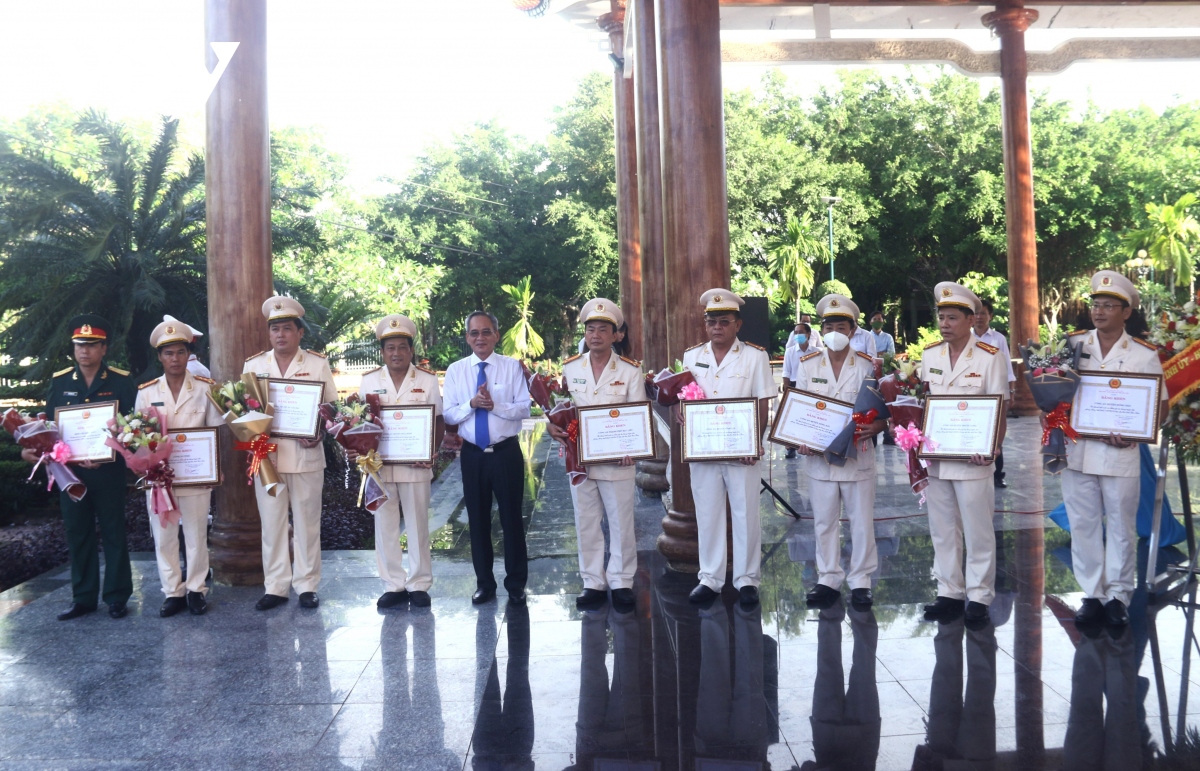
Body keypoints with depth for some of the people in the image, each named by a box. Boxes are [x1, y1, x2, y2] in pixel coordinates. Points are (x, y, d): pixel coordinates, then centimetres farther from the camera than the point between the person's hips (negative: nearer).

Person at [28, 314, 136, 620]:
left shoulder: (121, 381, -3)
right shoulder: (60, 381, 7)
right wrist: (34, 447, -8)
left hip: (108, 470, -3)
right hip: (70, 469, 3)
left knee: (113, 532, 4)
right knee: (77, 534, 10)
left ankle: (117, 597, 12)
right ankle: (82, 598, 19)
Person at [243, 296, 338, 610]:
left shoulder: (317, 364, 3)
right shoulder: (253, 365, 9)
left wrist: (319, 434, -14)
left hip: (306, 455, -2)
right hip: (266, 454, 2)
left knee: (306, 523, 5)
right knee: (272, 523, 5)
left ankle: (307, 585, 14)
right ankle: (275, 587, 14)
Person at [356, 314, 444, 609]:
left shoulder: (427, 380, 2)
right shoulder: (369, 381, 7)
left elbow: (439, 421, 2)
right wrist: (357, 450, -10)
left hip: (415, 465, -2)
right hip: (378, 464, 2)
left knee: (418, 525, 5)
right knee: (384, 525, 6)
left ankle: (419, 585, 14)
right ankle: (393, 585, 15)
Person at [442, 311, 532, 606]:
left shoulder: (512, 366, -2)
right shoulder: (455, 370, 3)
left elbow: (524, 409, -8)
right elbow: (448, 415, -1)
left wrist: (495, 405, -22)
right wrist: (471, 404, -18)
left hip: (506, 452, -2)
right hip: (472, 454, 2)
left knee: (511, 518, 4)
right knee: (478, 519, 10)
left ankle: (516, 584, 16)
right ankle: (484, 583, 23)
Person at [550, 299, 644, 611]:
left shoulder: (630, 370, -2)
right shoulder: (569, 368, 5)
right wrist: (554, 425, -12)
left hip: (617, 459, -2)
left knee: (621, 523, 5)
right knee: (586, 523, 9)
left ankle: (621, 582, 17)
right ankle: (593, 583, 19)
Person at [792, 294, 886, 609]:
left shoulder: (867, 366, -1)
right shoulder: (807, 365, 5)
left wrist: (875, 427, -22)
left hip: (858, 456, -2)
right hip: (819, 456, 2)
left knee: (861, 521, 5)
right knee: (824, 521, 9)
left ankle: (860, 581, 18)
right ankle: (828, 579, 21)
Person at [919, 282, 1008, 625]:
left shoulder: (989, 357, -7)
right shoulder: (929, 356, 7)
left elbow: (1000, 410, -8)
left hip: (972, 458, -5)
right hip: (936, 456, 5)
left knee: (977, 531, 3)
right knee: (942, 530, 12)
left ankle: (979, 597, 13)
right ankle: (949, 593, 22)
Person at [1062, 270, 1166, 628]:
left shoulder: (1145, 355, -1)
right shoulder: (1072, 344, 4)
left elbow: (1160, 407, 3)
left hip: (1120, 454, -2)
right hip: (1076, 449, 2)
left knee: (1121, 528, 7)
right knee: (1083, 525, 7)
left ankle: (1117, 595, 20)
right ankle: (1092, 594, 18)